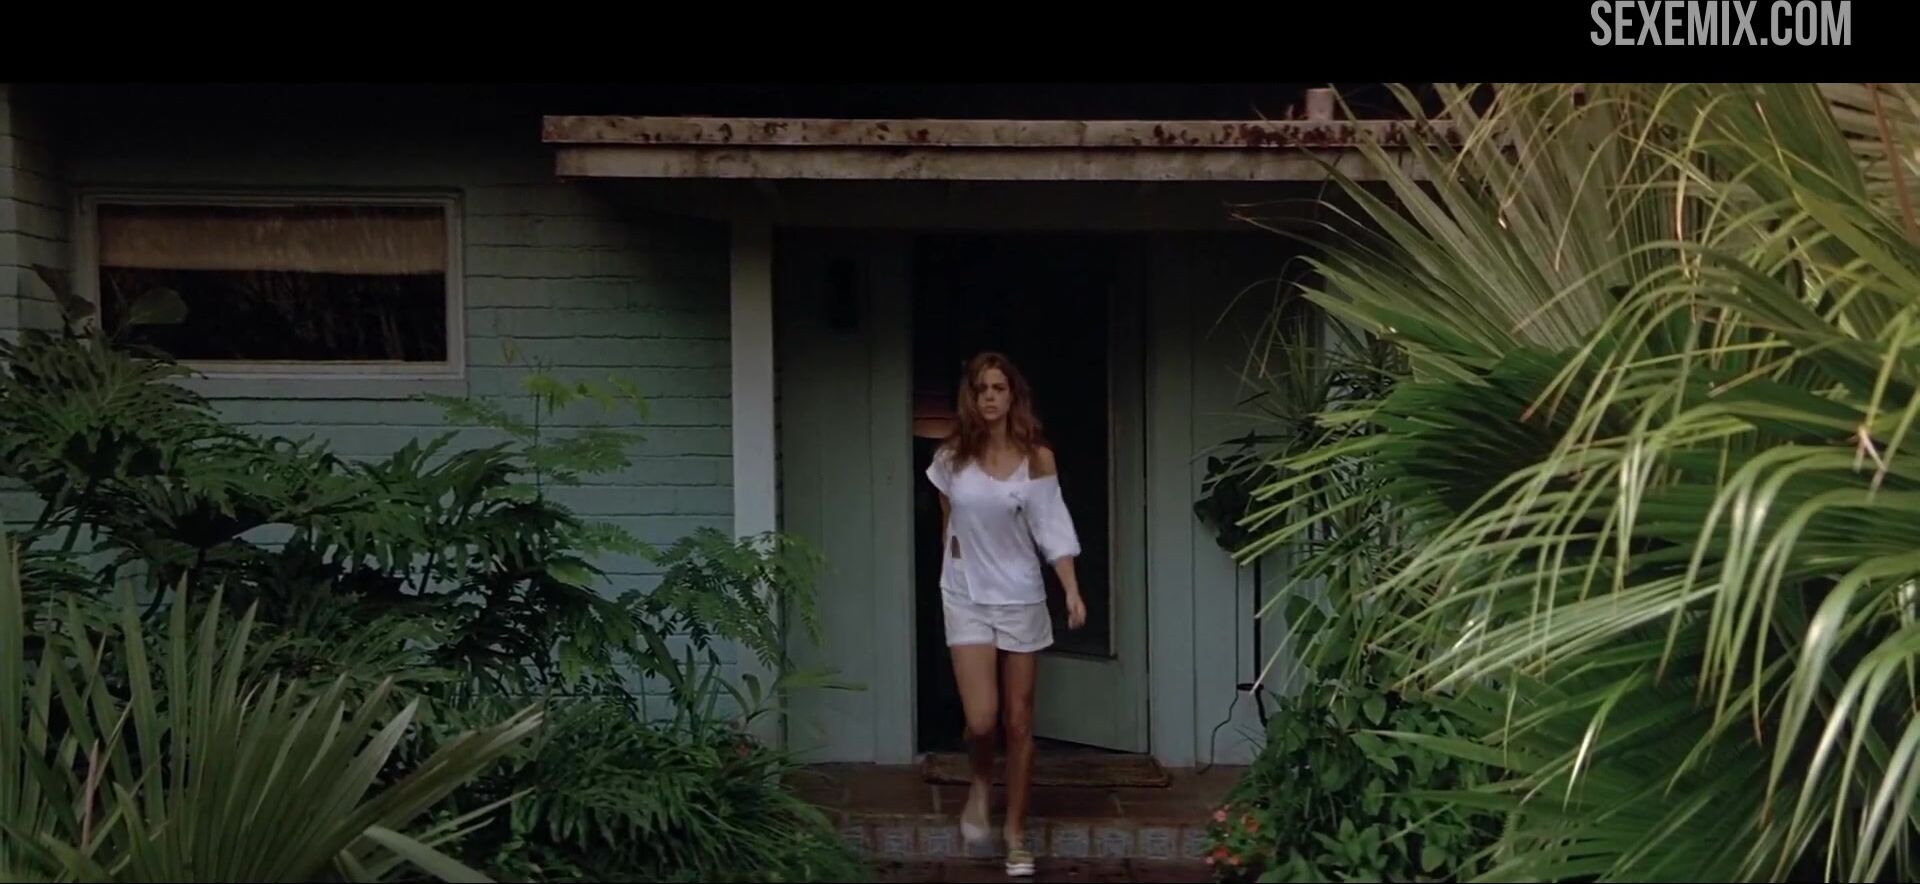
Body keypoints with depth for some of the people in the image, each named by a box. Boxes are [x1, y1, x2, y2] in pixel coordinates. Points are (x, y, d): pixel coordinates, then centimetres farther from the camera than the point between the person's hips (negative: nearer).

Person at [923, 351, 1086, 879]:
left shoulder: (1037, 458, -6)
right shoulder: (953, 455, -2)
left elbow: (1053, 531, -8)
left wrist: (1072, 592, -18)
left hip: (1021, 598, 0)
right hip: (966, 599, 0)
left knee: (1019, 722, 6)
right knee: (981, 719, -11)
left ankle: (1016, 835, 20)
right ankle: (981, 784, 23)